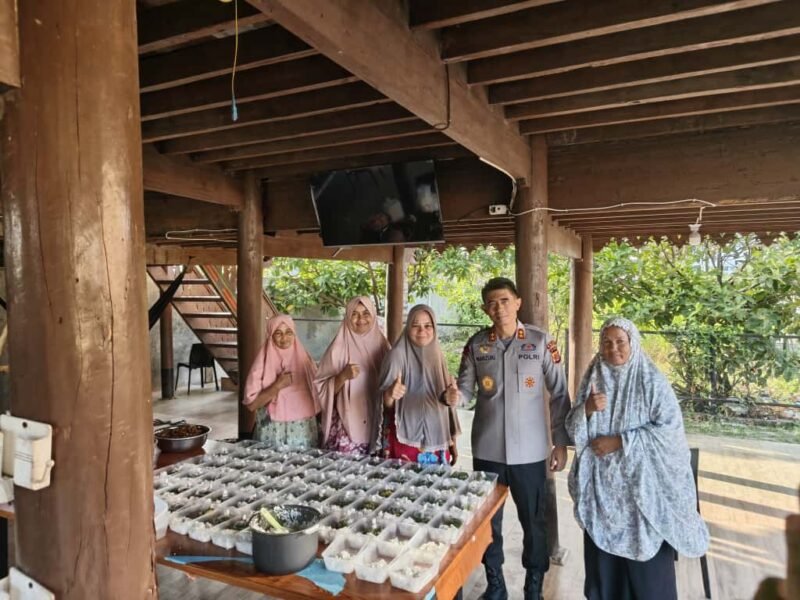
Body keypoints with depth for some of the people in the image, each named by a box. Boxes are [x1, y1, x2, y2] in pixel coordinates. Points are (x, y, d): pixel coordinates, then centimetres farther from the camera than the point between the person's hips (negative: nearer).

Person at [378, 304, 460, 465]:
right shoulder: (398, 354, -9)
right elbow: (387, 402, -14)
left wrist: (452, 442, 13)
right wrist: (391, 394, -36)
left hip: (437, 442, 5)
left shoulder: (436, 354, 8)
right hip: (407, 441, -5)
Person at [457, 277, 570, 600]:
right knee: (487, 518, 13)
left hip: (529, 450, -2)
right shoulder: (476, 344, 0)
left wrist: (561, 442, -2)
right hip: (487, 449, 2)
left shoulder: (541, 341, -6)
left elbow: (559, 394, -2)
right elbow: (465, 387, 4)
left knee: (533, 520, 12)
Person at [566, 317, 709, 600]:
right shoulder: (592, 378, 2)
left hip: (640, 483, -3)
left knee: (645, 551, 5)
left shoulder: (652, 381, -7)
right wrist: (587, 409, -18)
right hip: (600, 483, 3)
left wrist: (620, 442, -16)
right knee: (602, 550, 11)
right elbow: (572, 427, 3)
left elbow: (670, 429, -13)